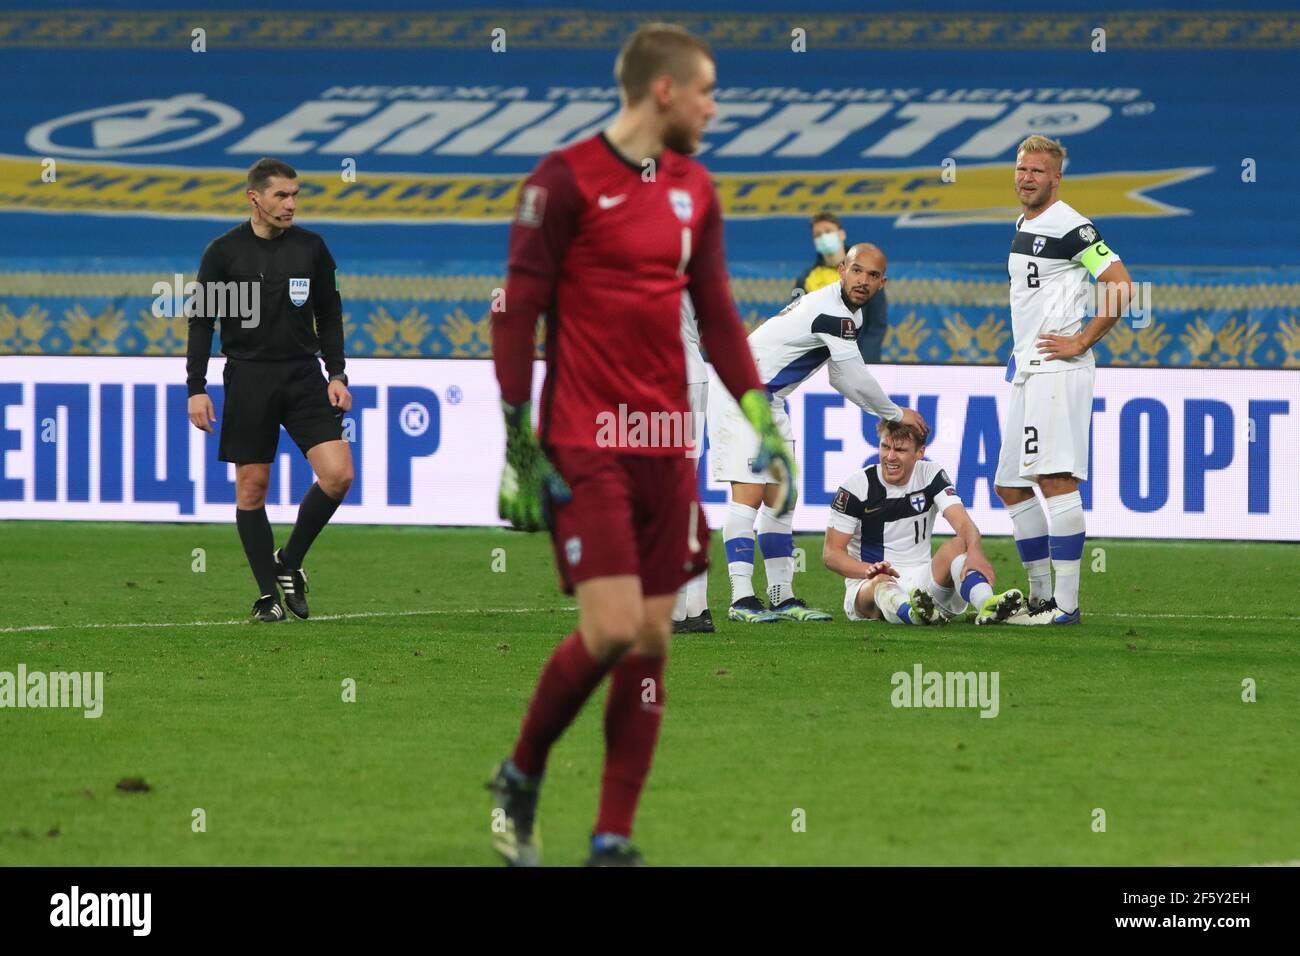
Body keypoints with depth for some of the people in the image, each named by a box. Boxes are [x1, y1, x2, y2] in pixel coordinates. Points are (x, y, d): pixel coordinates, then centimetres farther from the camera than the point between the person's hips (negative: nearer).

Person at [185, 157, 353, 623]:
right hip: (248, 379, -2)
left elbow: (329, 316, 13)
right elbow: (201, 321, 1)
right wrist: (196, 388, -6)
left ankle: (289, 563, 8)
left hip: (303, 375, 2)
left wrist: (337, 375, 4)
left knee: (338, 475, -11)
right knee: (252, 487, -1)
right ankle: (267, 593, 9)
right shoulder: (224, 251, -2)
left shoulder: (311, 247, 5)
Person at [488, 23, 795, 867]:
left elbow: (717, 314, 18)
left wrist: (763, 420, 8)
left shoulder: (694, 190, 12)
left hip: (666, 449, 6)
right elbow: (517, 314, -7)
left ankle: (614, 842, 8)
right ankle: (520, 778, 9)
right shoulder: (566, 181, -8)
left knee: (653, 641, 2)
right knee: (612, 629, -15)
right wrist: (518, 446, -10)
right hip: (584, 448, -6)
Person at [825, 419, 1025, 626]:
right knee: (880, 583, -38)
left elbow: (963, 524, -14)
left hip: (920, 582, 3)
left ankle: (986, 605, -56)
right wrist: (869, 570, -28)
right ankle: (912, 613, -75)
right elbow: (831, 553, -7)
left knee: (957, 546, -24)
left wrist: (975, 553, -38)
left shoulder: (931, 476, 2)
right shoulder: (857, 485, -5)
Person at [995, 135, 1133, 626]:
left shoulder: (1069, 227, -11)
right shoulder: (1023, 227, 18)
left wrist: (1081, 341, -15)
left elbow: (1121, 286, -17)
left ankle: (1066, 603, -15)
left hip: (1058, 370, -10)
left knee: (1055, 479, -14)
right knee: (1010, 485, 12)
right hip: (1026, 373, 10)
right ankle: (1042, 594, 19)